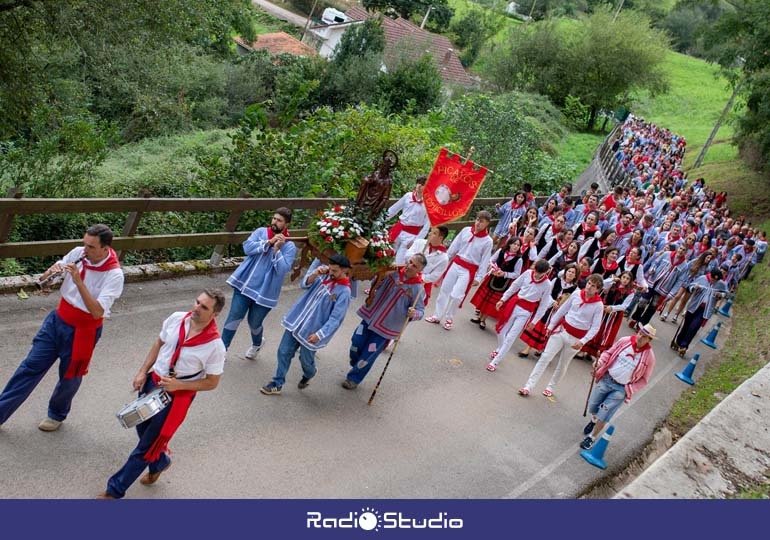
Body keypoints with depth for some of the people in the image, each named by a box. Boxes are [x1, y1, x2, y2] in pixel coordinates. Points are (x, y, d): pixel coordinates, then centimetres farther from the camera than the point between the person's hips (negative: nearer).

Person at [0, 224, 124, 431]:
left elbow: (97, 311, -31)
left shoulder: (114, 274, -24)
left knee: (70, 376, 14)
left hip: (82, 331, -4)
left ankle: (57, 415, 41)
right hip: (57, 320, 4)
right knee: (30, 367, 9)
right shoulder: (77, 253, -9)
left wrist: (78, 281, -36)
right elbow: (44, 278, 3)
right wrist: (52, 271, -21)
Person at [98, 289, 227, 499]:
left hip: (177, 395, -5)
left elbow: (212, 382, -13)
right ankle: (160, 462, 53)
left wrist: (178, 385, -21)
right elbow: (159, 344, 7)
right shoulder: (176, 318, -11)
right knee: (143, 429, 23)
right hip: (153, 381, 5)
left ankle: (115, 489, 25)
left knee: (146, 446, 6)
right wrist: (142, 372, 1)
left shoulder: (215, 345, -25)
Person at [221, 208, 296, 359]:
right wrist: (269, 242, -17)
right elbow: (247, 248, -12)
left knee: (254, 323, 12)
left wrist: (277, 250, -21)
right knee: (234, 317, 0)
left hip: (264, 291, -1)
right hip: (244, 284, 2)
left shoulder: (290, 246, -5)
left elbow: (282, 269, -15)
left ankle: (257, 344, 45)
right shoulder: (261, 232, 3)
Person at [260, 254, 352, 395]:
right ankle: (277, 384, 21)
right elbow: (304, 284, -3)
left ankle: (308, 376, 46)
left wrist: (319, 334, -25)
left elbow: (335, 319, -19)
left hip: (311, 331, -5)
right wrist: (315, 273, -20)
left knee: (306, 360, 12)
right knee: (284, 352, 7)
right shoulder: (324, 276, 0)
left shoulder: (344, 292, -18)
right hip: (296, 322, 5)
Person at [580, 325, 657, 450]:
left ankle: (592, 437, 20)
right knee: (592, 407, 14)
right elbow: (609, 353, 6)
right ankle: (594, 420, 50)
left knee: (603, 415, -4)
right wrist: (600, 362, -12)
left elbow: (644, 379, -4)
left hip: (621, 389, -3)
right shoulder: (625, 341, -8)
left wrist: (630, 390, -14)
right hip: (606, 379, 3)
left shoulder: (649, 356, -13)